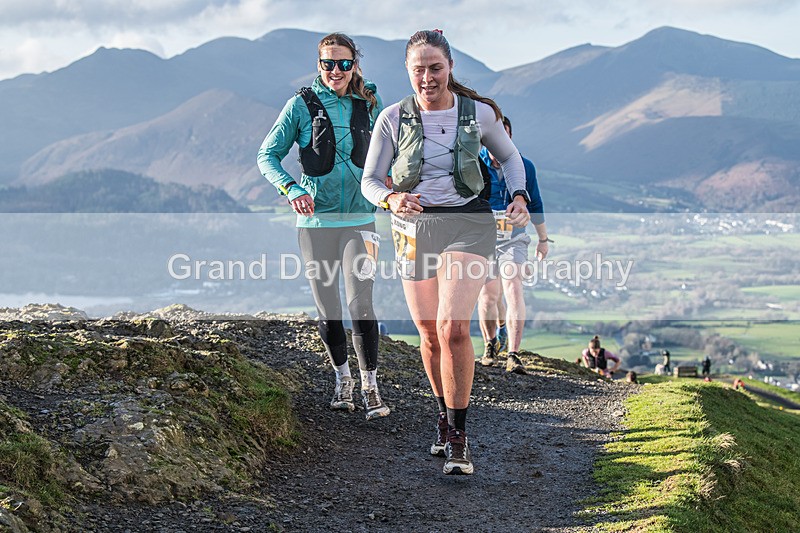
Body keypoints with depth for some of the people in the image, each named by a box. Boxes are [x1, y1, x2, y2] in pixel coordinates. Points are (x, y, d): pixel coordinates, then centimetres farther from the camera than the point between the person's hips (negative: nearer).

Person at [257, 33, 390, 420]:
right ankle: (342, 377, 25)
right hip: (315, 220, 0)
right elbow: (267, 156, -3)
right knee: (327, 309, 6)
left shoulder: (368, 104, 5)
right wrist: (291, 189, -17)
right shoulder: (302, 104, -2)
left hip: (359, 218, 0)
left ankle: (370, 386, -3)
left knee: (361, 304, -12)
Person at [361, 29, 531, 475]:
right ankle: (445, 417, 34)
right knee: (430, 333, 10)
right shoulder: (394, 119, -4)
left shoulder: (479, 113, -4)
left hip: (468, 225, -2)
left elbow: (510, 157, 14)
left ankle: (459, 438, -10)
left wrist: (520, 197, -3)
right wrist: (391, 199, -22)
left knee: (453, 328, -18)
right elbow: (370, 180, 0)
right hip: (415, 227, 2)